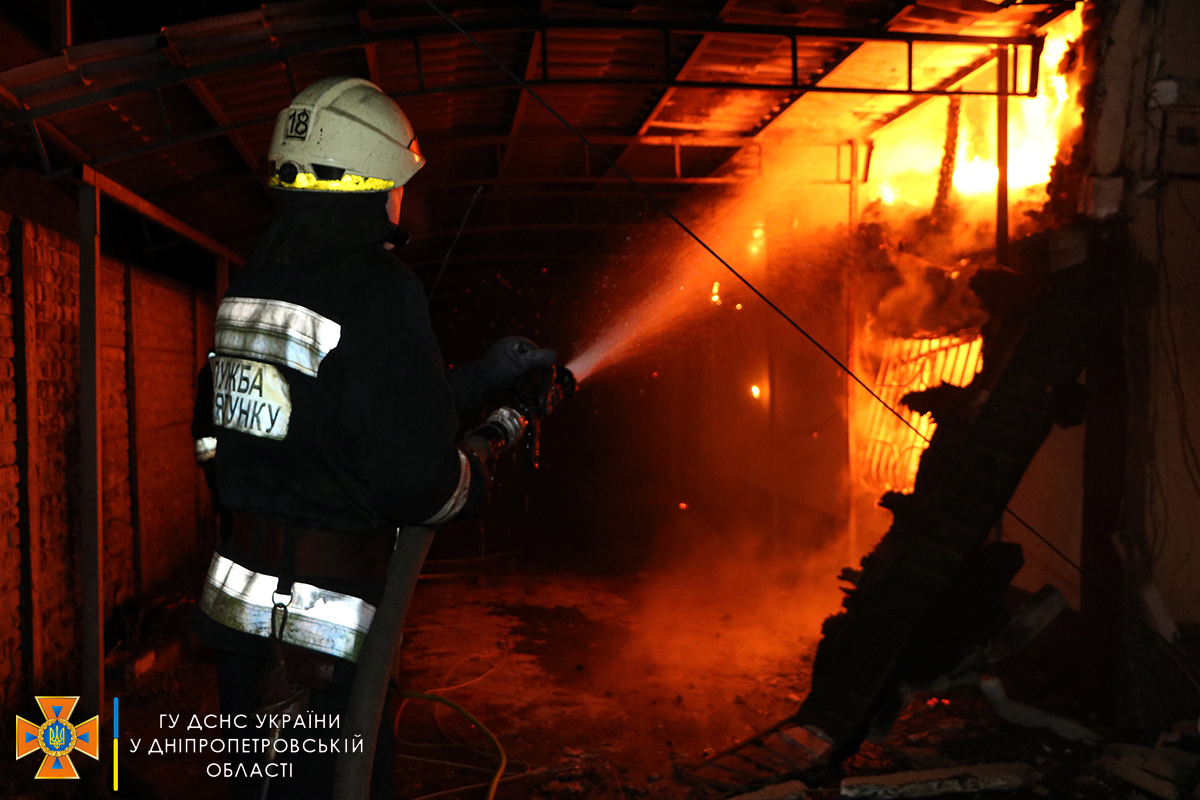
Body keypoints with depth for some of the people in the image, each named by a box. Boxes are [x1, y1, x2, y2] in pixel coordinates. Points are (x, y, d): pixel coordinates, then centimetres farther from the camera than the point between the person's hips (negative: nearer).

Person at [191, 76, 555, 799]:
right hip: (321, 630, -8)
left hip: (239, 598, 8)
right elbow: (420, 481, -24)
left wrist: (482, 378, 15)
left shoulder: (255, 281, 6)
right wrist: (477, 470, -2)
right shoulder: (376, 291, -20)